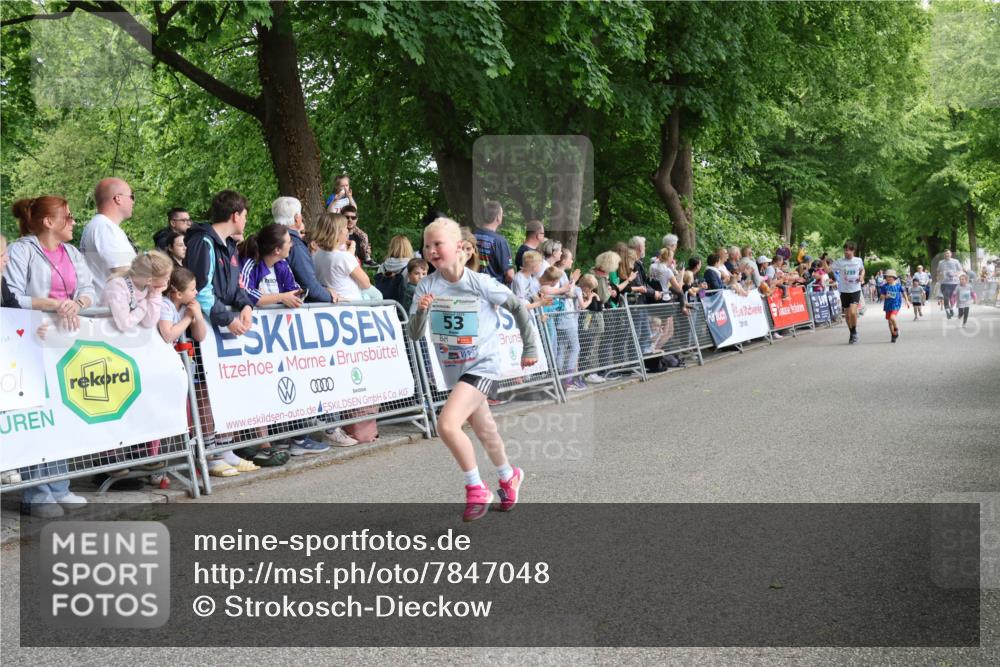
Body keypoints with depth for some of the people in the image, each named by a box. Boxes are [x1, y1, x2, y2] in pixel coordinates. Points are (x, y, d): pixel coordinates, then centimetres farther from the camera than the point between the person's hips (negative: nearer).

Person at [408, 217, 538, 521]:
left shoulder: (481, 283, -16)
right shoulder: (427, 286, -8)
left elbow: (518, 307, -2)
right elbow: (414, 335, -8)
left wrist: (529, 347, 3)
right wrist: (421, 312, -28)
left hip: (483, 364, -5)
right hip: (454, 370, 5)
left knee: (447, 423, -24)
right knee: (485, 431, 22)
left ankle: (476, 489, -5)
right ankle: (509, 477, 50)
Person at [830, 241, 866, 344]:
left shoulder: (858, 260, 1)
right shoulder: (840, 262, -3)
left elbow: (862, 270, 20)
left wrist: (862, 276, 0)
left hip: (855, 290, -1)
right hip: (844, 291, 1)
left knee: (853, 312, -18)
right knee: (847, 314, 9)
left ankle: (854, 332, 3)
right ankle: (851, 334, 27)